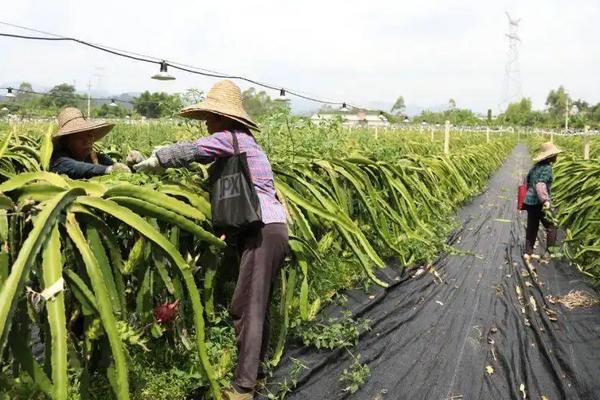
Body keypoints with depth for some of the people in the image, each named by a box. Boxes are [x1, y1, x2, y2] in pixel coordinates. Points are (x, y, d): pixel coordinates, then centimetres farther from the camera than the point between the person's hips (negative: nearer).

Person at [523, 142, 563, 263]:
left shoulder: (535, 166, 10)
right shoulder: (547, 168, -15)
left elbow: (528, 181, 21)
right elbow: (540, 185, -28)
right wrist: (546, 200, -37)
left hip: (530, 201, 8)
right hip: (539, 202, -8)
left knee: (532, 228, 14)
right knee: (551, 227, 7)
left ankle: (528, 253, 18)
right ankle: (550, 252, 11)